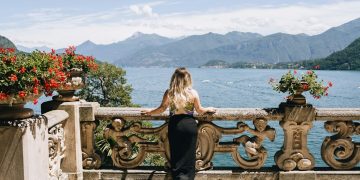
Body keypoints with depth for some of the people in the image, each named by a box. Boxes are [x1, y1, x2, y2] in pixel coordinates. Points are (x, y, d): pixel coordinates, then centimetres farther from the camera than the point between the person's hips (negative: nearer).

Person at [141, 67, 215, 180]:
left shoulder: (169, 93, -6)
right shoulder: (193, 93, -5)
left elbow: (162, 109, -4)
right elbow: (200, 111, 3)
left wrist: (149, 112, 13)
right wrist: (208, 109, 23)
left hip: (175, 125, 0)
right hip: (190, 125, 0)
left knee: (176, 155, 12)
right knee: (188, 155, 9)